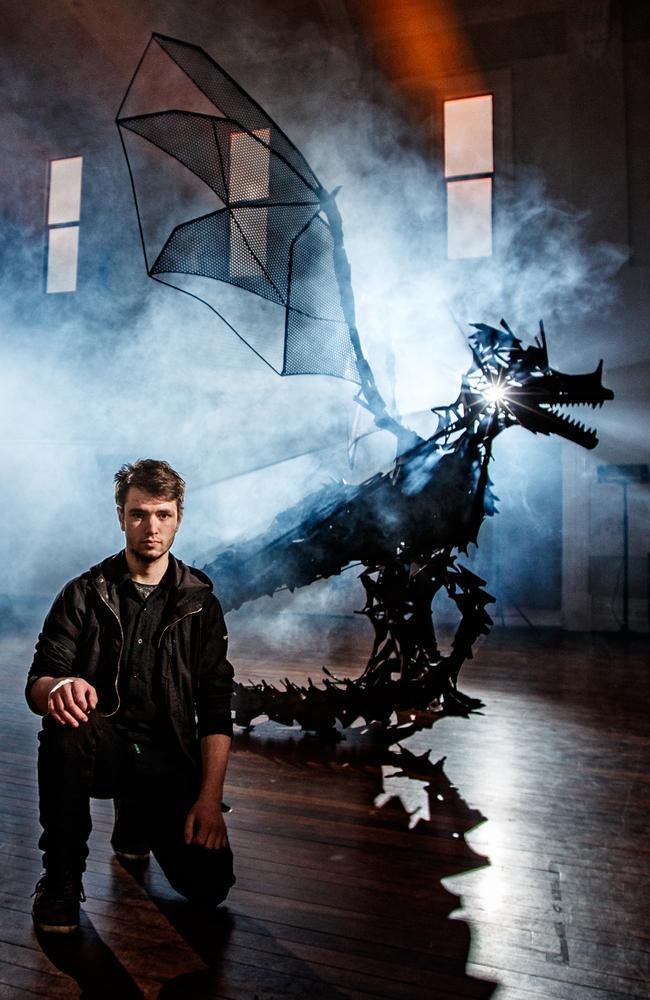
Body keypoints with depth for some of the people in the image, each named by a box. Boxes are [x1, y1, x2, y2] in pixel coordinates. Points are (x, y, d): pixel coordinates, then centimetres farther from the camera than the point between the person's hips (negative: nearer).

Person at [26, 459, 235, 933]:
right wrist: (59, 688, -33)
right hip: (101, 747, -1)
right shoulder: (84, 595, -1)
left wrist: (210, 798, -12)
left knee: (210, 883, -12)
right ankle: (62, 877, -9)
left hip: (168, 756, 1)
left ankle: (136, 817, 21)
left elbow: (216, 708, -3)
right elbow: (36, 684, -8)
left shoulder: (200, 603, 0)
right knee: (66, 729, -34)